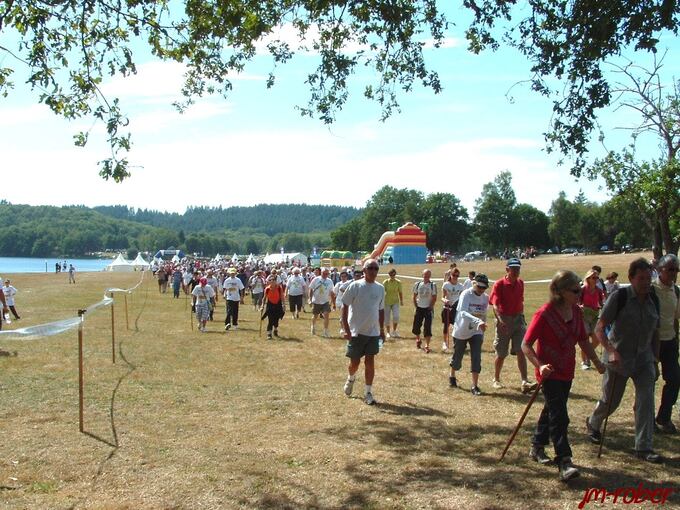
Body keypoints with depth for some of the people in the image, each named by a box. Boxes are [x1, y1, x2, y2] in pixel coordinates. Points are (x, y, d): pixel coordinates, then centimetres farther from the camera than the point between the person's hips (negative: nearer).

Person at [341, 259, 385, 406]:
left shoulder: (380, 288, 5)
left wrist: (382, 329, 13)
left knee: (370, 362, 1)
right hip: (356, 331, -3)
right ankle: (351, 378, 38)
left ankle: (368, 393, 8)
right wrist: (346, 330, -14)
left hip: (373, 332, 3)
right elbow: (344, 307, -9)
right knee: (355, 362, 6)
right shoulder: (355, 286, -9)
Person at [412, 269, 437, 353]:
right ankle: (418, 340, 34)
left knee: (428, 328, -7)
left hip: (428, 308, -3)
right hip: (419, 308, 3)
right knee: (416, 326, 8)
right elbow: (414, 297, 9)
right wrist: (416, 306, 3)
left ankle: (427, 345, -3)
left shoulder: (433, 285, -7)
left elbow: (434, 298, -7)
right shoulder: (418, 284, 2)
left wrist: (430, 307, -11)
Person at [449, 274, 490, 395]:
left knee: (476, 359, -9)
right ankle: (452, 375, 41)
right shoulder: (466, 294, -20)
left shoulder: (485, 298, -2)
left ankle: (475, 386, -5)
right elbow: (463, 312, -37)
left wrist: (482, 326, 15)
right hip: (461, 332, -3)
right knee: (457, 357, 12)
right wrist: (478, 322, -50)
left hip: (476, 332, 3)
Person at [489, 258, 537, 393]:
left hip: (518, 319, 4)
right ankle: (496, 380, 26)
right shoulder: (499, 284, -10)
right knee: (501, 354, 7)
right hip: (504, 321, -4)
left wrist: (521, 317, 16)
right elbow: (495, 304, -18)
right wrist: (500, 319, -33)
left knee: (521, 351, -8)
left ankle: (525, 382, -13)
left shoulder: (520, 283, 7)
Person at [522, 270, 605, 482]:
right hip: (550, 373, -7)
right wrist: (540, 365, -30)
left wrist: (596, 362, 10)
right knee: (559, 417, -11)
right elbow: (526, 345, -18)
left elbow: (583, 340, 16)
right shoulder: (544, 314, -20)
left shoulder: (576, 312, 1)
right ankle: (564, 463, -9)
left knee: (551, 410, 19)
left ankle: (537, 447, 35)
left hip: (567, 372, 7)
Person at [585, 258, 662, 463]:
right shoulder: (620, 297, -15)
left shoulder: (653, 300, 2)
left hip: (644, 359, 4)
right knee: (610, 401, 11)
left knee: (646, 400, -7)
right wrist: (611, 351, -29)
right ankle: (592, 423, 41)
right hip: (619, 359, -4)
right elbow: (599, 328, -16)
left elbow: (655, 332, 13)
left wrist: (655, 358, 13)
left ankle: (644, 447, 1)